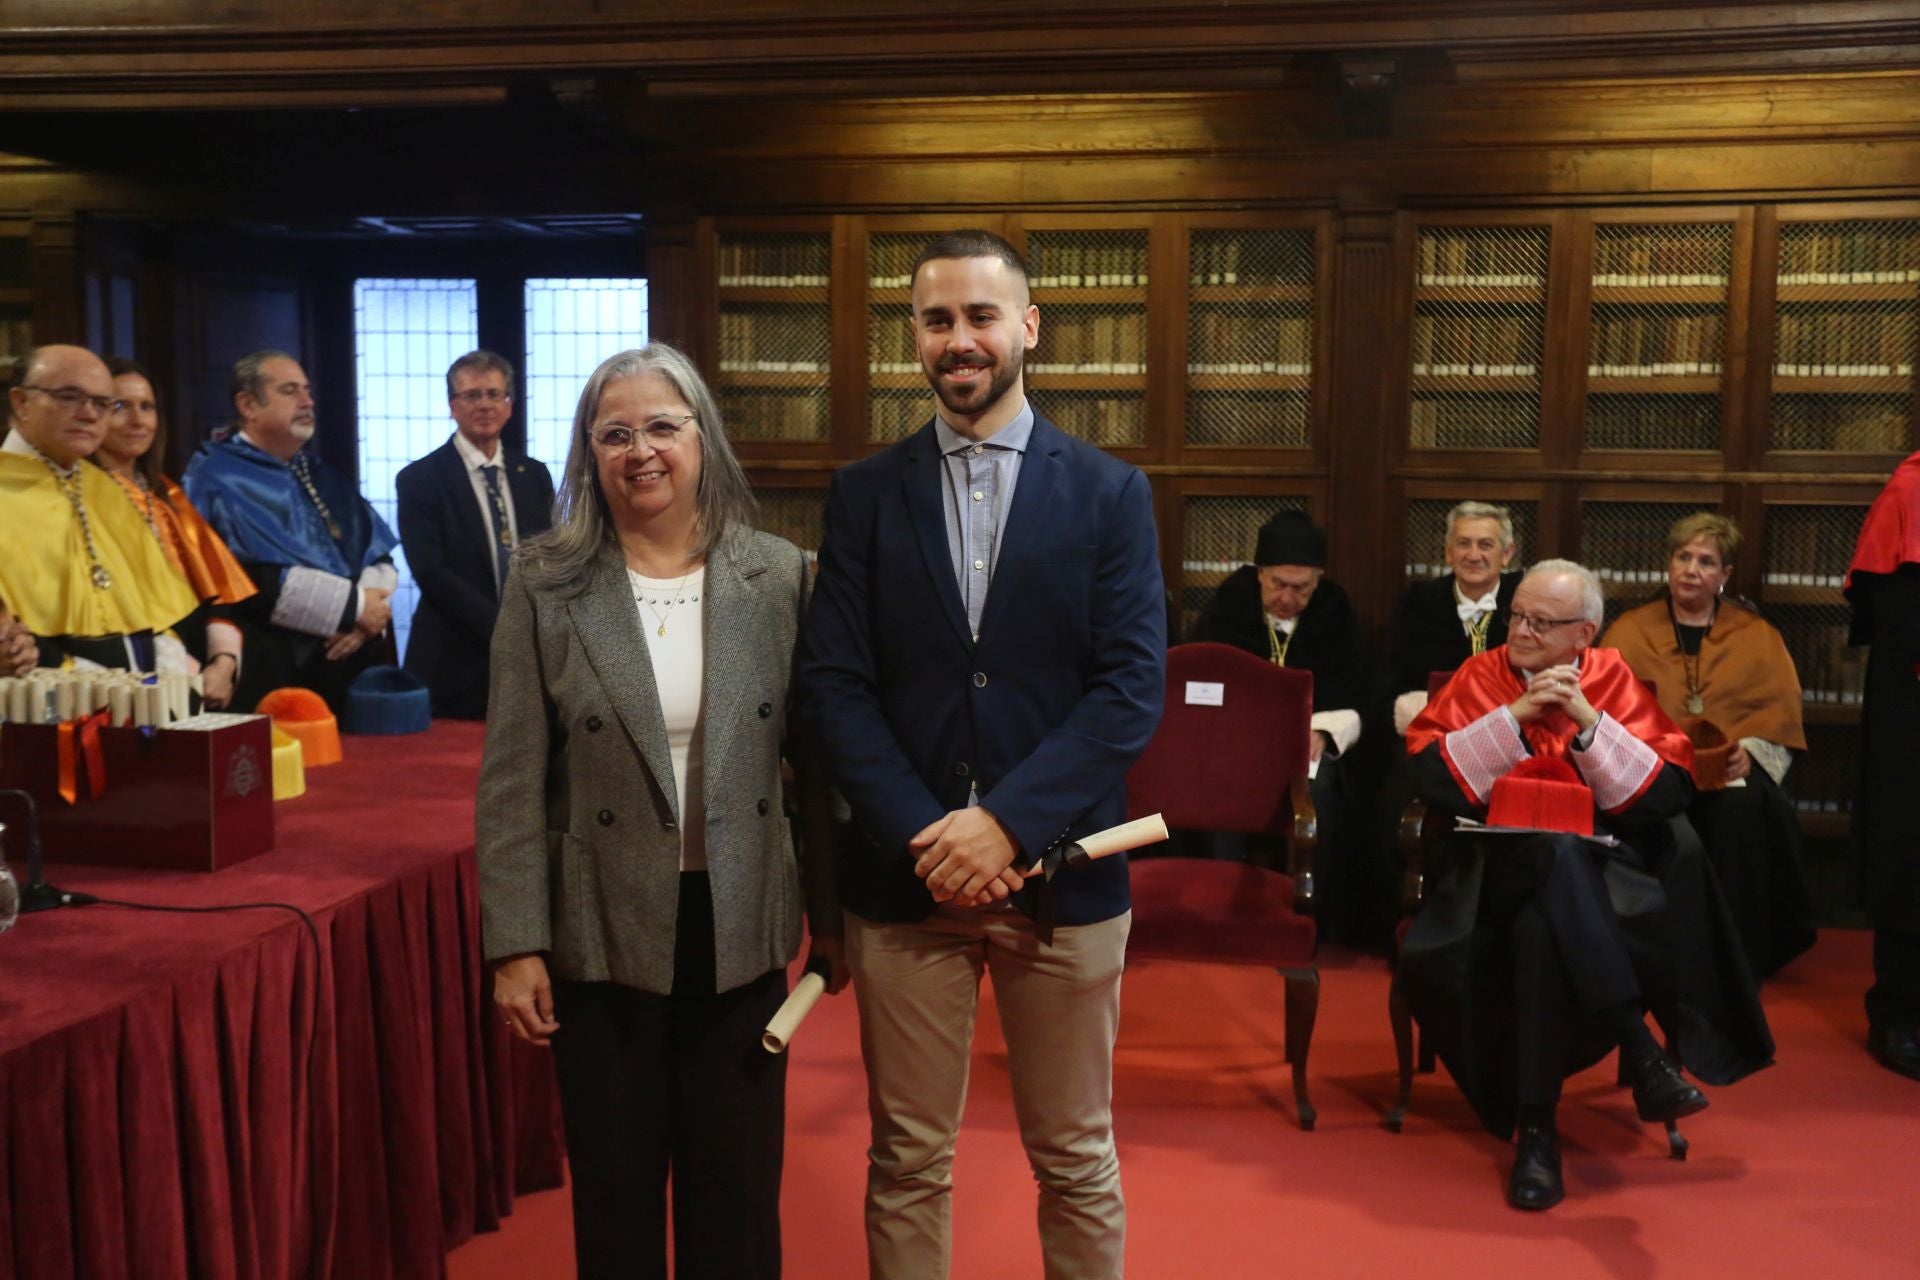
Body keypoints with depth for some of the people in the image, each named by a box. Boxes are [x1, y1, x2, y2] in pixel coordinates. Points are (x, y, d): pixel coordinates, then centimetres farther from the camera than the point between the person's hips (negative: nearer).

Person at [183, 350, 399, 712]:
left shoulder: (320, 475, 16)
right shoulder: (217, 479, -5)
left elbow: (378, 553, 9)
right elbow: (256, 577, -18)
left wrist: (365, 616, -11)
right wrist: (354, 605, -14)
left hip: (349, 663, 6)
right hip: (272, 675, -6)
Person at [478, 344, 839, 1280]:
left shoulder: (780, 576, -2)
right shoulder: (545, 585, -4)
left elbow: (814, 756, 3)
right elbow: (513, 783, -4)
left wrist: (834, 914, 5)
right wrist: (516, 944, -7)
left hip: (739, 931, 1)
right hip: (604, 933, 0)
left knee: (738, 1198, 13)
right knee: (616, 1196, 14)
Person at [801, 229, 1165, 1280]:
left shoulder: (1109, 494, 1)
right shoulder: (862, 496, 5)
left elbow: (1133, 687, -6)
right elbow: (835, 684, -1)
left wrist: (1009, 823, -16)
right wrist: (919, 834, -14)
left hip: (1060, 871, 0)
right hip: (903, 875, 1)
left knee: (1076, 1159, 13)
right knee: (906, 1160, 12)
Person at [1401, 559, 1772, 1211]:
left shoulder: (1617, 682, 7)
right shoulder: (1480, 678, 7)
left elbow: (1669, 793, -2)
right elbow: (1428, 775, -6)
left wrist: (1588, 722, -13)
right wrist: (1514, 716, -13)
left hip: (1599, 870, 0)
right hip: (1502, 862, 0)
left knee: (1542, 923, -35)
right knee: (1556, 859, -36)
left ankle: (1536, 1127, -27)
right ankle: (1640, 1049, -32)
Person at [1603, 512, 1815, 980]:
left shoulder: (1757, 635, 16)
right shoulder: (1628, 631, 13)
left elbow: (1781, 708, 5)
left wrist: (1748, 749, -15)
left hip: (1731, 766, 0)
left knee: (1741, 805, -34)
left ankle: (1739, 955, -23)